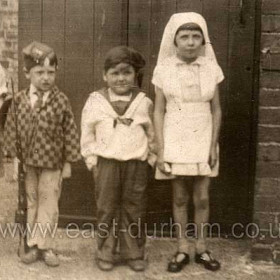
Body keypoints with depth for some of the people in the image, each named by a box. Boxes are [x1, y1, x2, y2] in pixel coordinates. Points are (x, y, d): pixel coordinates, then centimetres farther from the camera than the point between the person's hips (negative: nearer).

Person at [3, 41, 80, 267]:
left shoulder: (61, 100, -10)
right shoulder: (19, 100, -4)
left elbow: (70, 133, -6)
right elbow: (11, 129, 2)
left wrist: (68, 162, -5)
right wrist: (13, 157, 0)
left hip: (52, 163, -2)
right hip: (28, 161, 2)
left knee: (49, 204, 3)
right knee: (32, 203, 13)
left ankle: (43, 245, 15)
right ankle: (36, 245, 24)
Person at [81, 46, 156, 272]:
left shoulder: (144, 102, 1)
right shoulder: (95, 101, -1)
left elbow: (152, 133, 10)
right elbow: (87, 134, 4)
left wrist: (150, 157, 5)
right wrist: (92, 160, 1)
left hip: (136, 164, 1)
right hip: (107, 163, 0)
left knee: (134, 210, 8)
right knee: (107, 210, 7)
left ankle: (133, 253, 20)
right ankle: (106, 253, 18)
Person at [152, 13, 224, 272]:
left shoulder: (211, 69, -2)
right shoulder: (163, 70, -5)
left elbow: (216, 110, 3)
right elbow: (159, 111, -3)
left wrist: (213, 145, -4)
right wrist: (161, 150, -8)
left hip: (202, 142, 1)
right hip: (174, 142, -1)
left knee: (202, 198, 6)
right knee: (179, 197, 7)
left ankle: (201, 248, 20)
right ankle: (182, 249, 18)